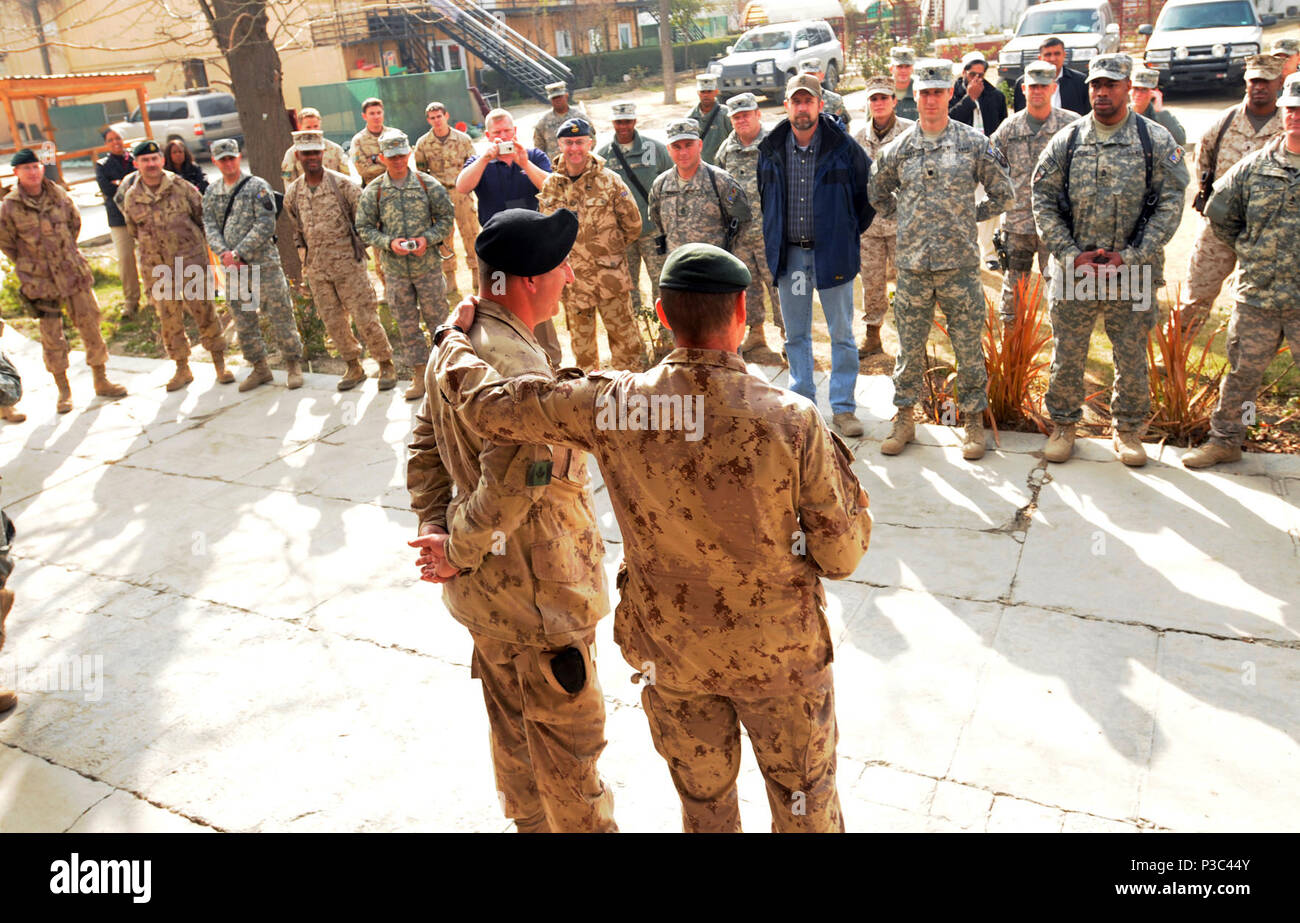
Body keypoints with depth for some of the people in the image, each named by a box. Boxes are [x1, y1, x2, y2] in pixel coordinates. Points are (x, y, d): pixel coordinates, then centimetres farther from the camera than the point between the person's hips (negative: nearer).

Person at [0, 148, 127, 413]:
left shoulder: (58, 195, -1)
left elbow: (75, 222, 16)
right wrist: (30, 265, 6)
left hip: (74, 272, 2)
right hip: (40, 281, -2)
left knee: (90, 325, 6)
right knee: (52, 336, 3)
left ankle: (101, 381, 18)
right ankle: (63, 390, 16)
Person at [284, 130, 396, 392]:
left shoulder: (342, 184, -6)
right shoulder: (292, 193, 6)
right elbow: (296, 232, 17)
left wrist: (359, 246, -1)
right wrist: (305, 261, 12)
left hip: (348, 264, -4)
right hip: (317, 270, 4)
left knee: (365, 317, -4)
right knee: (333, 322, 8)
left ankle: (386, 364, 10)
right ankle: (354, 368, 22)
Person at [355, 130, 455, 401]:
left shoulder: (428, 184, -1)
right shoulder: (373, 191, 1)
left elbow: (446, 217, 3)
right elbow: (364, 228, 3)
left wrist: (428, 238, -13)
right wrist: (389, 243, -14)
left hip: (428, 265, -1)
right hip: (395, 270, 2)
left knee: (437, 318, 5)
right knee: (407, 324, 8)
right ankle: (419, 374, 19)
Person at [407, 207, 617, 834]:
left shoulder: (456, 342, 3)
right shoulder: (518, 369, -30)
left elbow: (426, 447, 9)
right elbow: (509, 489, -32)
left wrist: (434, 524, 3)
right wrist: (457, 553, -17)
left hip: (487, 589, 10)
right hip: (538, 590, -10)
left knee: (513, 723, 26)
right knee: (569, 734, 11)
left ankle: (532, 822, 46)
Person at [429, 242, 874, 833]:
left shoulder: (612, 406, -20)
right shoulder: (793, 422, -24)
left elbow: (482, 402, -9)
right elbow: (840, 558, -15)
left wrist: (455, 337, 11)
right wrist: (841, 469, 1)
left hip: (670, 654, 2)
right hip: (781, 655, -2)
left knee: (705, 805, 26)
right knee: (806, 803, 24)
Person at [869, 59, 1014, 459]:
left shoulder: (974, 143, 1)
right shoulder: (897, 148, 6)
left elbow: (1003, 195, 10)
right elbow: (878, 194, 21)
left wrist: (970, 217, 6)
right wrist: (907, 218, 12)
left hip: (960, 265, -1)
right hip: (912, 266, 2)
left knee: (969, 347, 5)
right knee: (909, 348, 9)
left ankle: (973, 420, 18)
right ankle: (904, 419, 21)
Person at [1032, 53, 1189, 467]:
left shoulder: (1156, 140, 0)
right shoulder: (1066, 140, 3)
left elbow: (1170, 203, -3)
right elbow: (1043, 202, 2)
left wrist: (1131, 256, -12)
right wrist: (1071, 254, -8)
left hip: (1132, 274, 0)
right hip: (1073, 273, 1)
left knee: (1132, 356, 9)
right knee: (1067, 354, 8)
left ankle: (1128, 429, 25)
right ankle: (1063, 425, 25)